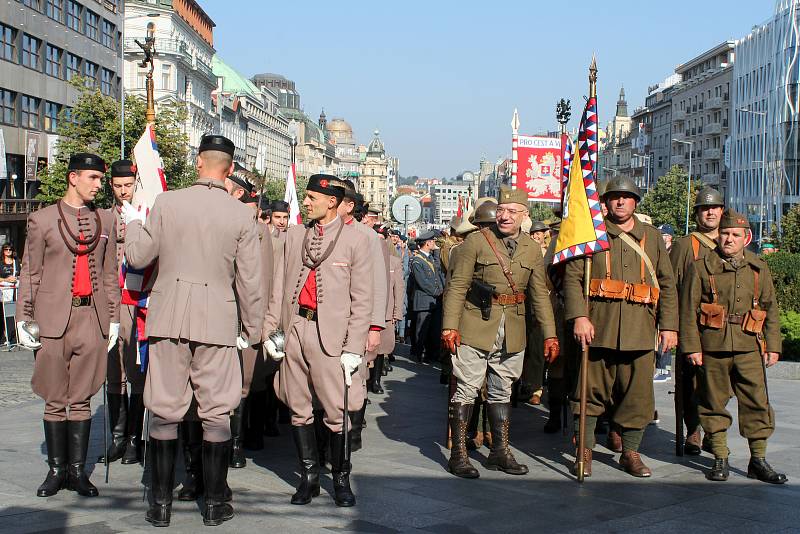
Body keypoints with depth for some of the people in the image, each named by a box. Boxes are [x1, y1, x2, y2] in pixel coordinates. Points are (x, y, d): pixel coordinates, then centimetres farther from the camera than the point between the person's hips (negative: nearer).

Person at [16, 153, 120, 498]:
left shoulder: (106, 221, 13)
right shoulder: (42, 220, 6)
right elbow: (30, 274, 6)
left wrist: (113, 318, 10)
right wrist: (23, 319, -1)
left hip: (93, 317, 2)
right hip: (53, 318, -2)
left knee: (81, 399, 4)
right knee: (55, 400, 4)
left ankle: (77, 470, 11)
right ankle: (56, 470, 14)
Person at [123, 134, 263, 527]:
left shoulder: (166, 202, -3)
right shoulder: (242, 215, -3)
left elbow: (138, 257, 3)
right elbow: (250, 281, 0)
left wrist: (133, 221, 23)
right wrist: (252, 329, 13)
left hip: (168, 318, 1)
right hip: (217, 322, -1)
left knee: (164, 411, 9)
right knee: (216, 413, 8)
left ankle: (161, 503, 16)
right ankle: (214, 504, 15)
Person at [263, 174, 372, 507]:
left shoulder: (355, 240, 0)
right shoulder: (294, 235, 13)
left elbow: (362, 300, -2)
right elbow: (279, 287, 14)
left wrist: (354, 349, -7)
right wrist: (270, 329, 5)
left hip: (329, 334, -4)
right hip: (293, 329, 4)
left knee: (337, 412, -2)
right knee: (298, 410, 9)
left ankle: (341, 480, 14)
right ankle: (309, 477, 21)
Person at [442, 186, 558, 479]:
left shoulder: (532, 249, 8)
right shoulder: (476, 241, -4)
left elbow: (540, 294, 12)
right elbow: (457, 286, -6)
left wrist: (550, 334, 7)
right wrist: (449, 326, -14)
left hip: (512, 332, 4)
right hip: (476, 328, -4)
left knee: (502, 391, 13)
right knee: (466, 389, -2)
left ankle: (500, 452, 23)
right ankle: (458, 454, 6)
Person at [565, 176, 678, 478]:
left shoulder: (653, 238, 15)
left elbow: (667, 284, 13)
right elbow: (572, 277, -2)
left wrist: (669, 326, 5)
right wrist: (579, 317, -14)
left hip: (640, 329, 2)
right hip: (599, 327, -2)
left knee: (638, 391, 2)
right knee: (593, 390, 2)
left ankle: (630, 452, 16)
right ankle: (584, 451, 12)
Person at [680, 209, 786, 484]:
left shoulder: (759, 268, 12)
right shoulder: (700, 268, 2)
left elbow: (771, 309, 15)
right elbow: (688, 309, 0)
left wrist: (773, 346, 9)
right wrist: (691, 347, -6)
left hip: (749, 347, 2)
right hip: (712, 347, -2)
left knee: (757, 402, 1)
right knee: (714, 403, 4)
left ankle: (758, 460, 13)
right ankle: (720, 460, 15)